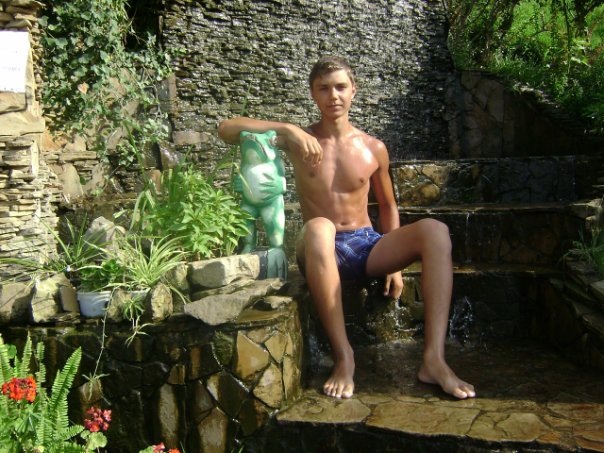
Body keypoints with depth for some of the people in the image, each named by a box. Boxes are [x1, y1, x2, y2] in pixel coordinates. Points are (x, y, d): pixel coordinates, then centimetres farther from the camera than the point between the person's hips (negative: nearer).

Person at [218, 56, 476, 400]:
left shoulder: (374, 149, 7)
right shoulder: (299, 141, 1)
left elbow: (388, 206, 17)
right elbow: (227, 129, -6)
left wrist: (396, 262, 8)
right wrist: (287, 129, -20)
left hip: (367, 245, 3)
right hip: (324, 252, -2)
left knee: (435, 230, -24)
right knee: (318, 228, -39)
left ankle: (434, 359, -30)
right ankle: (344, 356, -33)